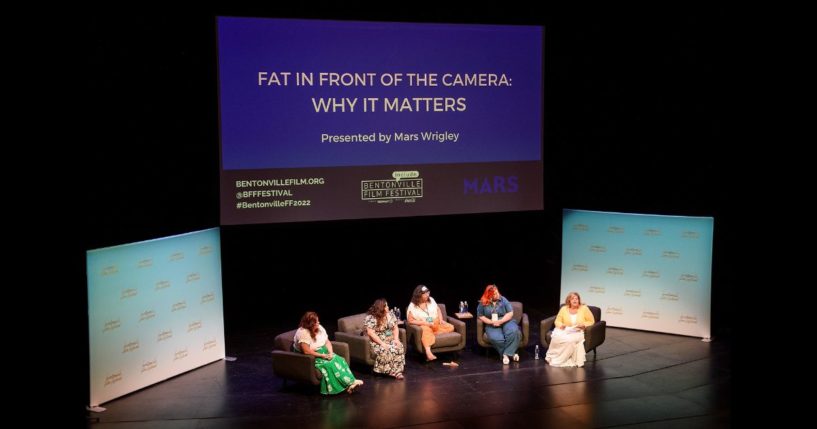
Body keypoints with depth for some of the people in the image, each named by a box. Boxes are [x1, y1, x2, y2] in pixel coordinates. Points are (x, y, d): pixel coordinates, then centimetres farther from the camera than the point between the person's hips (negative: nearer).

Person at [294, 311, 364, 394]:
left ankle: (351, 382, -23)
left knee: (339, 360, -16)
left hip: (324, 353, 8)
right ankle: (349, 384, -24)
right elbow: (306, 351, -28)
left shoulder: (319, 328, 2)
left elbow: (327, 342, 8)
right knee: (329, 364, -28)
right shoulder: (303, 333, -22)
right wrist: (322, 355, -23)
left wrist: (330, 352, -11)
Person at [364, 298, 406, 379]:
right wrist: (382, 343, -25)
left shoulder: (390, 315, 7)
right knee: (385, 351, -35)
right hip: (377, 341, -5)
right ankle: (392, 371, -21)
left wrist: (396, 339, -8)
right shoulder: (370, 318, -13)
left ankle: (397, 371, -25)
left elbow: (395, 328, 10)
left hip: (390, 339, 5)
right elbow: (370, 333, -19)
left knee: (400, 347, -25)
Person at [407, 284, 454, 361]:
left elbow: (438, 310, 19)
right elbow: (410, 321, -13)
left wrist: (441, 319, 0)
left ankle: (433, 334, -28)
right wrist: (425, 323, -19)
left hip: (436, 323, 6)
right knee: (426, 331, -41)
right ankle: (428, 352, -60)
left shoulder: (431, 300, 5)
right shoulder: (413, 306, -9)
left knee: (450, 327, -16)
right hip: (424, 326, -6)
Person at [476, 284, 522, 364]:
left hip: (506, 322, 1)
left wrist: (500, 321, -16)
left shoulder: (503, 300, 0)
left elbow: (510, 313, -2)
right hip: (492, 325, -1)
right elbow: (480, 316, 4)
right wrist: (492, 322, -10)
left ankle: (507, 354, -24)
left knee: (513, 332, -34)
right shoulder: (483, 303, 0)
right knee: (497, 339, -34)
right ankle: (511, 353, -15)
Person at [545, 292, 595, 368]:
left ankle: (559, 360, -22)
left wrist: (583, 325, -15)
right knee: (556, 337, -32)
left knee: (570, 340, -36)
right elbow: (557, 321, 10)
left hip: (578, 332, -2)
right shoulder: (564, 309, 4)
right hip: (564, 331, 2)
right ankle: (552, 357, -15)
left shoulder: (584, 308, -2)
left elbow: (591, 321, 3)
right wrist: (561, 325, -13)